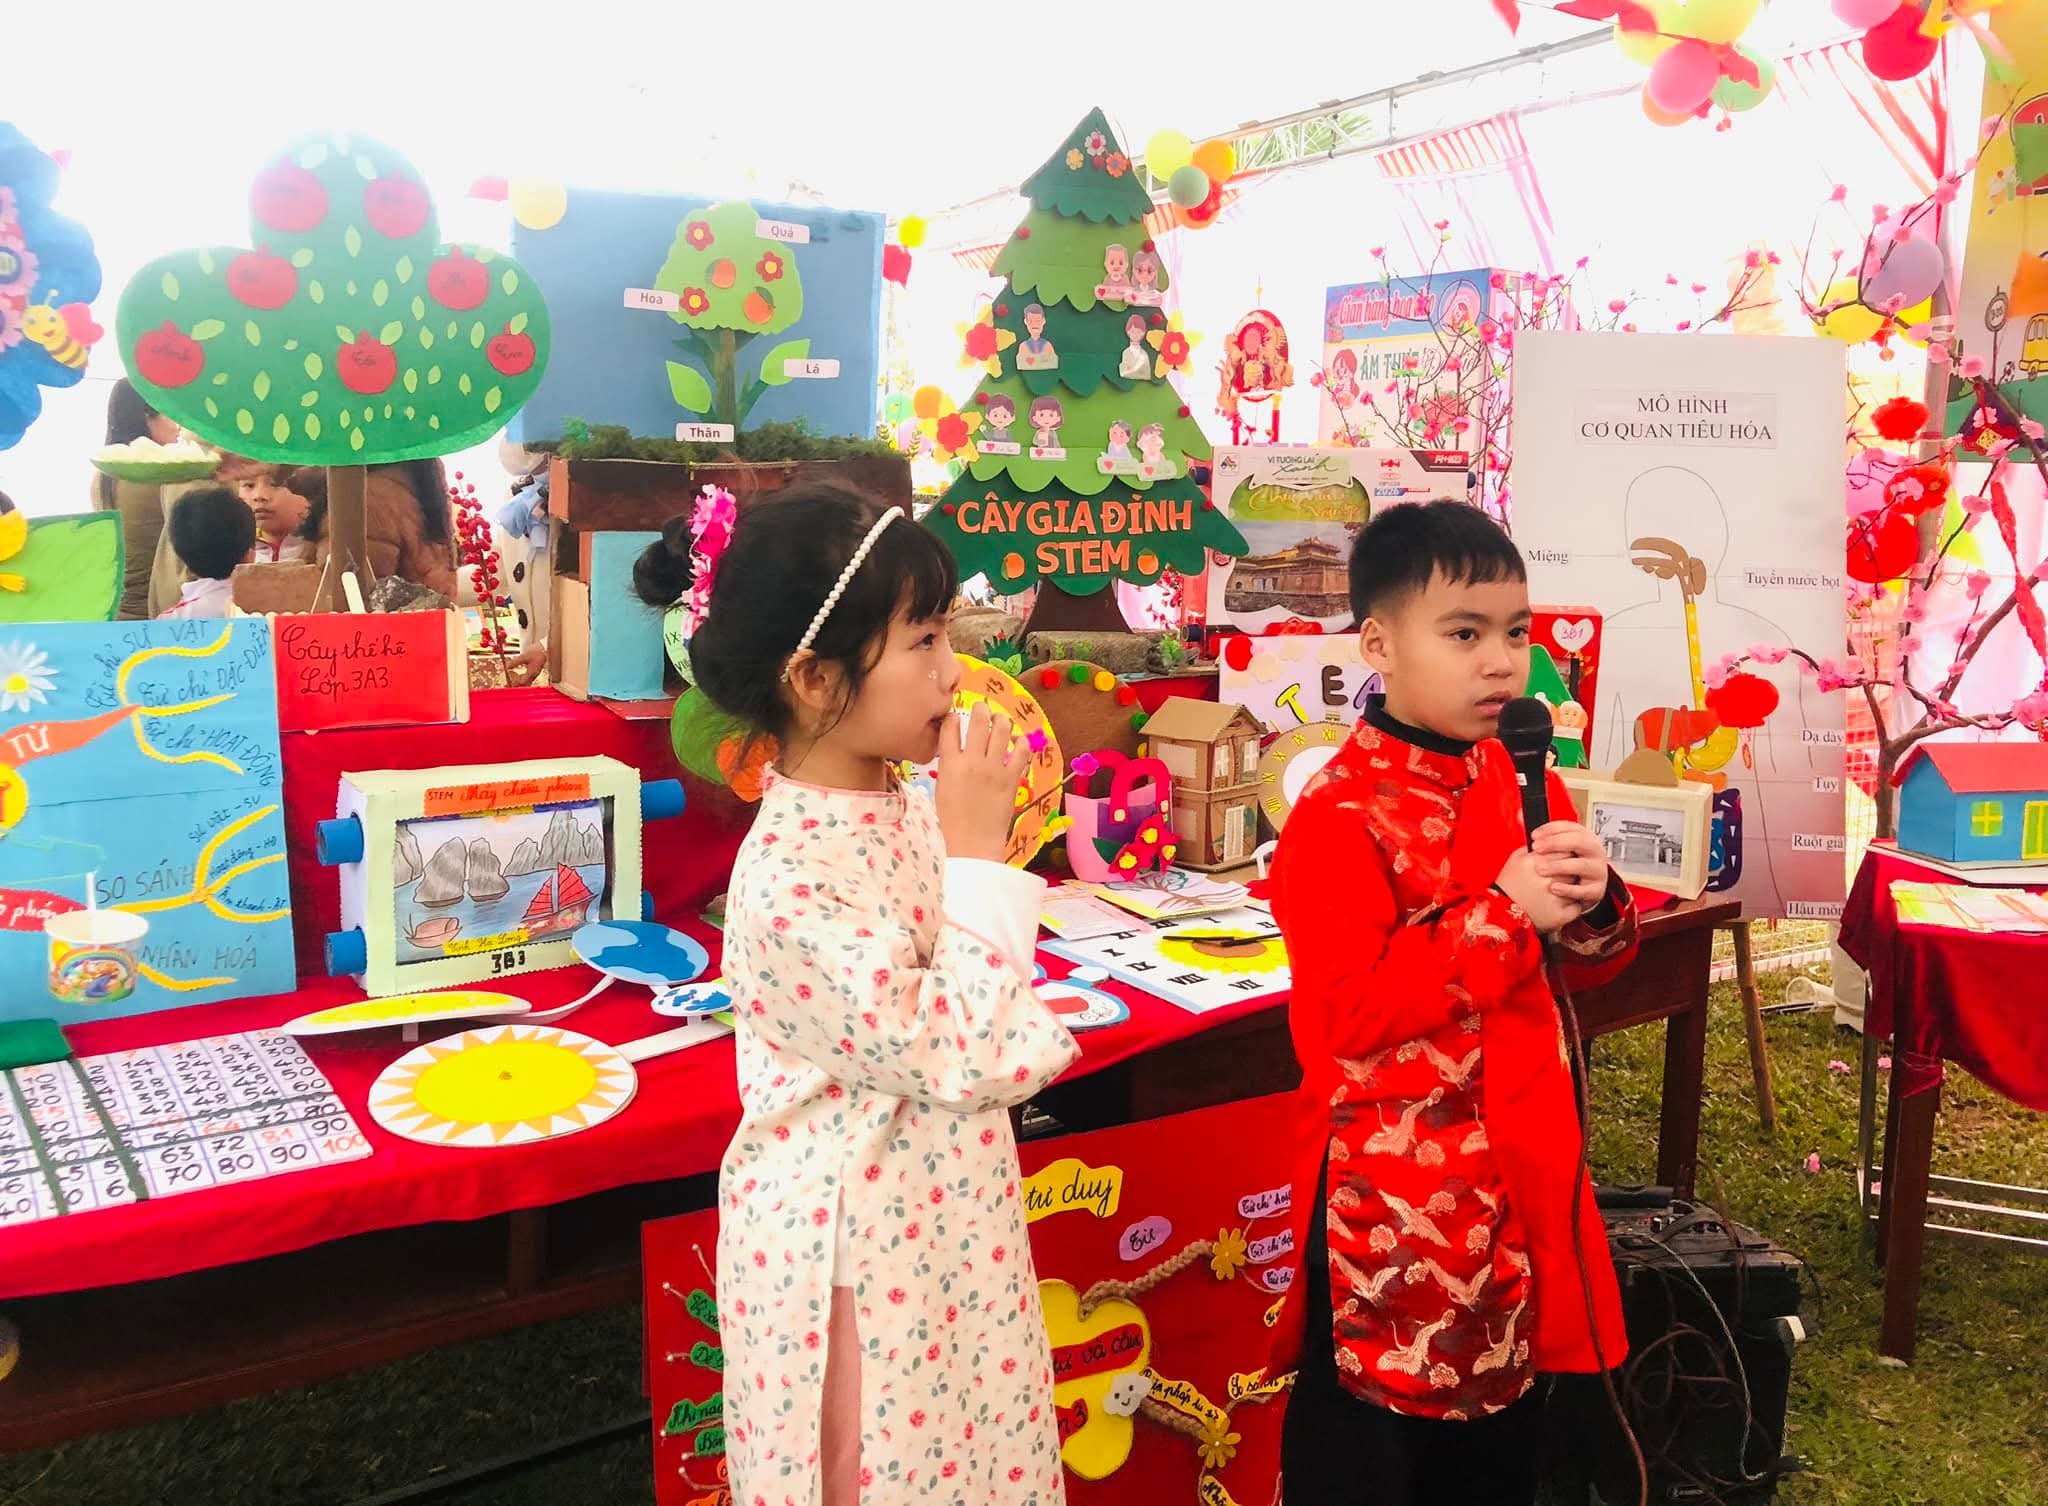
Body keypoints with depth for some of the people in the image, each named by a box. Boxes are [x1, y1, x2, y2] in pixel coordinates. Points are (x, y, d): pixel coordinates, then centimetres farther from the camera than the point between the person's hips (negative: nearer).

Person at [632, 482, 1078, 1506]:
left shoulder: (911, 812, -2)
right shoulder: (786, 880, -28)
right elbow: (948, 1053, -25)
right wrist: (980, 850, -24)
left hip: (943, 1224, 7)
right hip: (854, 1251, -7)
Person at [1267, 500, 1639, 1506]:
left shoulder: (1525, 784, 5)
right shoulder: (1339, 817, -18)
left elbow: (1588, 967, 13)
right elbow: (1347, 1017, -23)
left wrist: (1593, 909, -10)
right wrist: (1502, 915, -26)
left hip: (1516, 1164, 7)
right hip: (1390, 1185, -7)